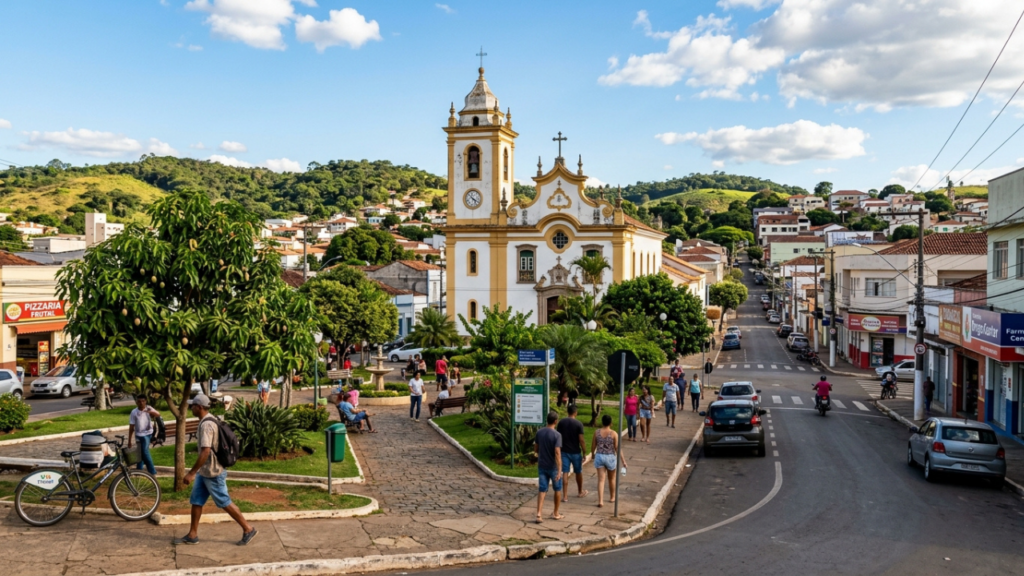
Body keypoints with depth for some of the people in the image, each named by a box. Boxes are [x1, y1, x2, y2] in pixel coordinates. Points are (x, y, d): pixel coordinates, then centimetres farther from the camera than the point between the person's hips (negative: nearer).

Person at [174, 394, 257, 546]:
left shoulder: (206, 425, -23)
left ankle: (248, 530, 9)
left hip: (213, 473, -10)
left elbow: (205, 451, -29)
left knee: (225, 503, 0)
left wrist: (191, 473, -26)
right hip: (205, 471, 10)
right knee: (196, 501, 12)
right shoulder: (210, 420, 8)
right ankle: (192, 535, 21)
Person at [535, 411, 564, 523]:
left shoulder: (539, 432, -1)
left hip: (541, 466, 4)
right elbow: (557, 453, -23)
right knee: (557, 489, 15)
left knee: (541, 490, 6)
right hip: (553, 467, -4)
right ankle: (556, 514, 24)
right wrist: (559, 470, -23)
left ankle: (539, 514, -6)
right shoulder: (557, 435, -18)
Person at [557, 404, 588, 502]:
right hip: (575, 452, -2)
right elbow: (581, 440, -12)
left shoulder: (561, 422, -2)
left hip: (564, 451, 2)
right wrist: (584, 452, -2)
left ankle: (565, 495, 1)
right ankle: (581, 492, 34)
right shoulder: (579, 424, -11)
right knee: (578, 472, 17)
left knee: (565, 473, 3)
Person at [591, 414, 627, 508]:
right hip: (610, 458, -1)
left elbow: (593, 446, 4)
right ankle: (612, 497, 37)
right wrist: (623, 460, -5)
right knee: (611, 478, 21)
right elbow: (617, 448, -11)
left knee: (601, 480, 1)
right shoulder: (614, 434, -10)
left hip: (599, 457, 1)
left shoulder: (597, 432, -4)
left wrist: (592, 454, 24)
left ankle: (600, 501, -8)